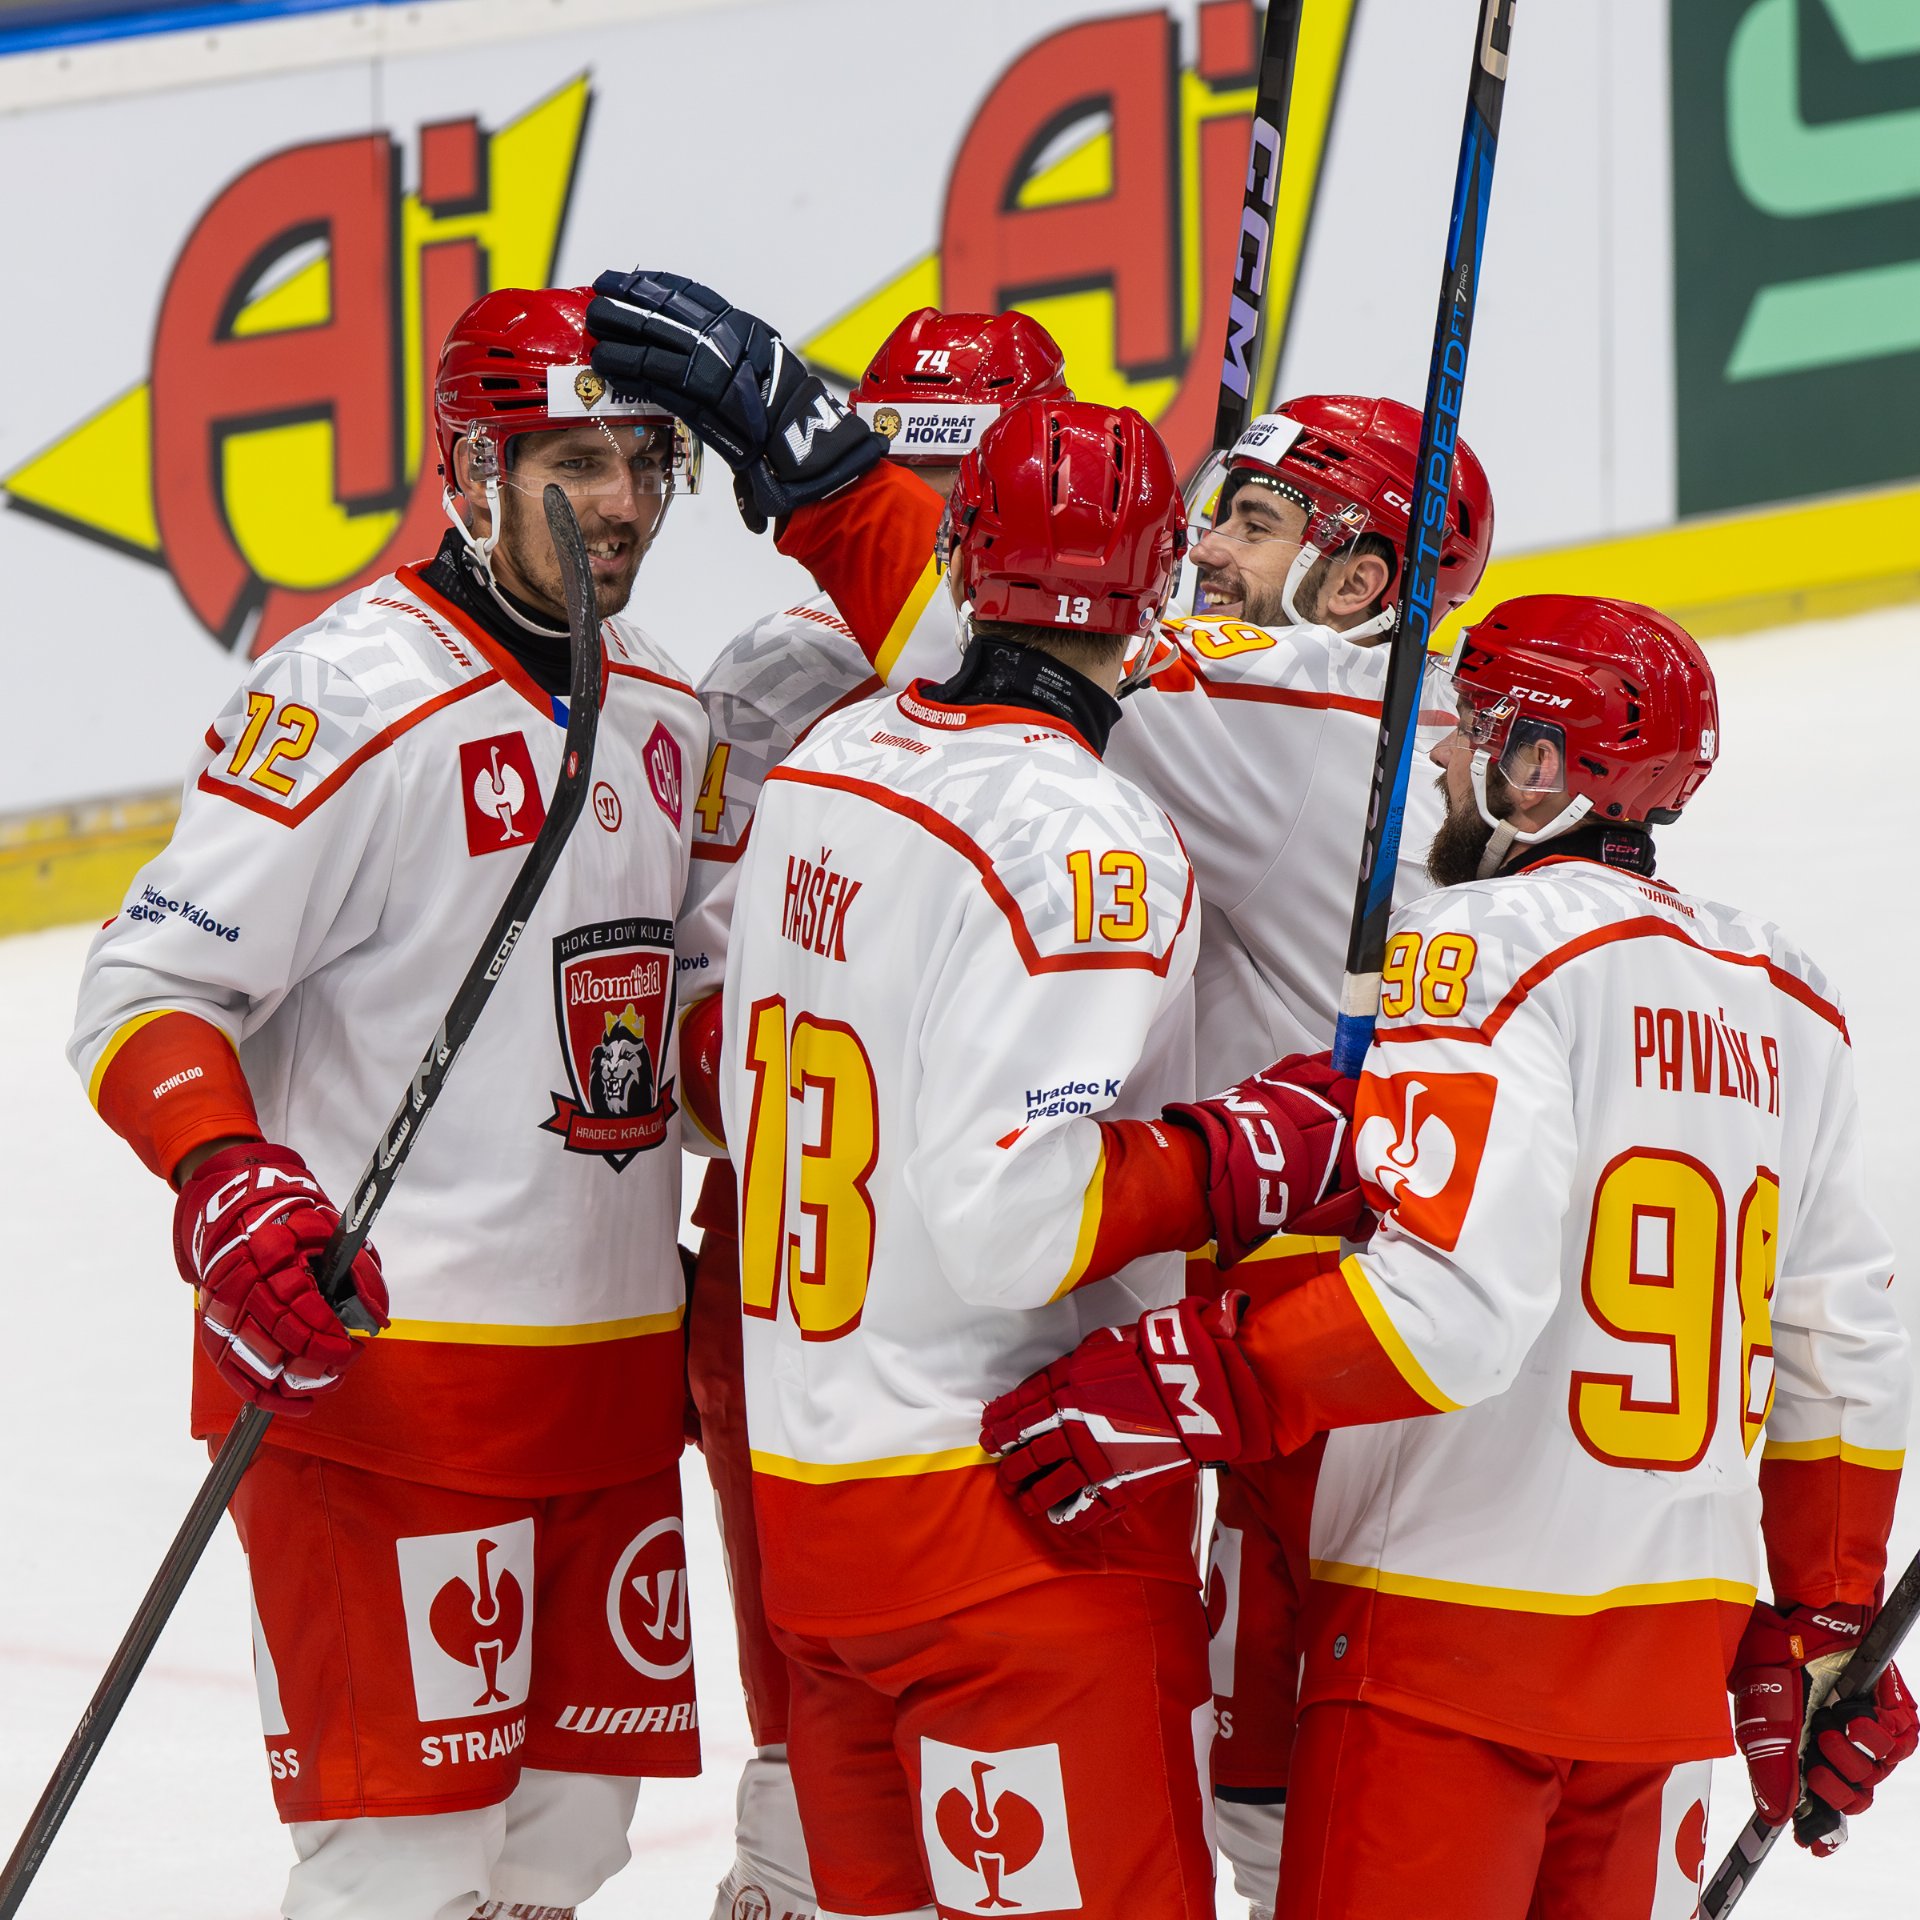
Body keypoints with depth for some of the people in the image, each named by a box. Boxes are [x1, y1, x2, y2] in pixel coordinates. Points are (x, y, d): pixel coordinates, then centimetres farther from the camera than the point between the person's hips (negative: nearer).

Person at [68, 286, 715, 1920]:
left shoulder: (668, 716, 13)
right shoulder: (349, 699, -12)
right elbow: (146, 990, -13)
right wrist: (229, 1180, -28)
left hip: (609, 1382, 8)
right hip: (375, 1360, -8)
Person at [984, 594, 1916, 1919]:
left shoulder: (1483, 946, -12)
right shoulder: (1788, 1003, 12)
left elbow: (1455, 1298, -24)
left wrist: (1181, 1396, -23)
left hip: (1455, 1621, -7)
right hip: (1678, 1644, 7)